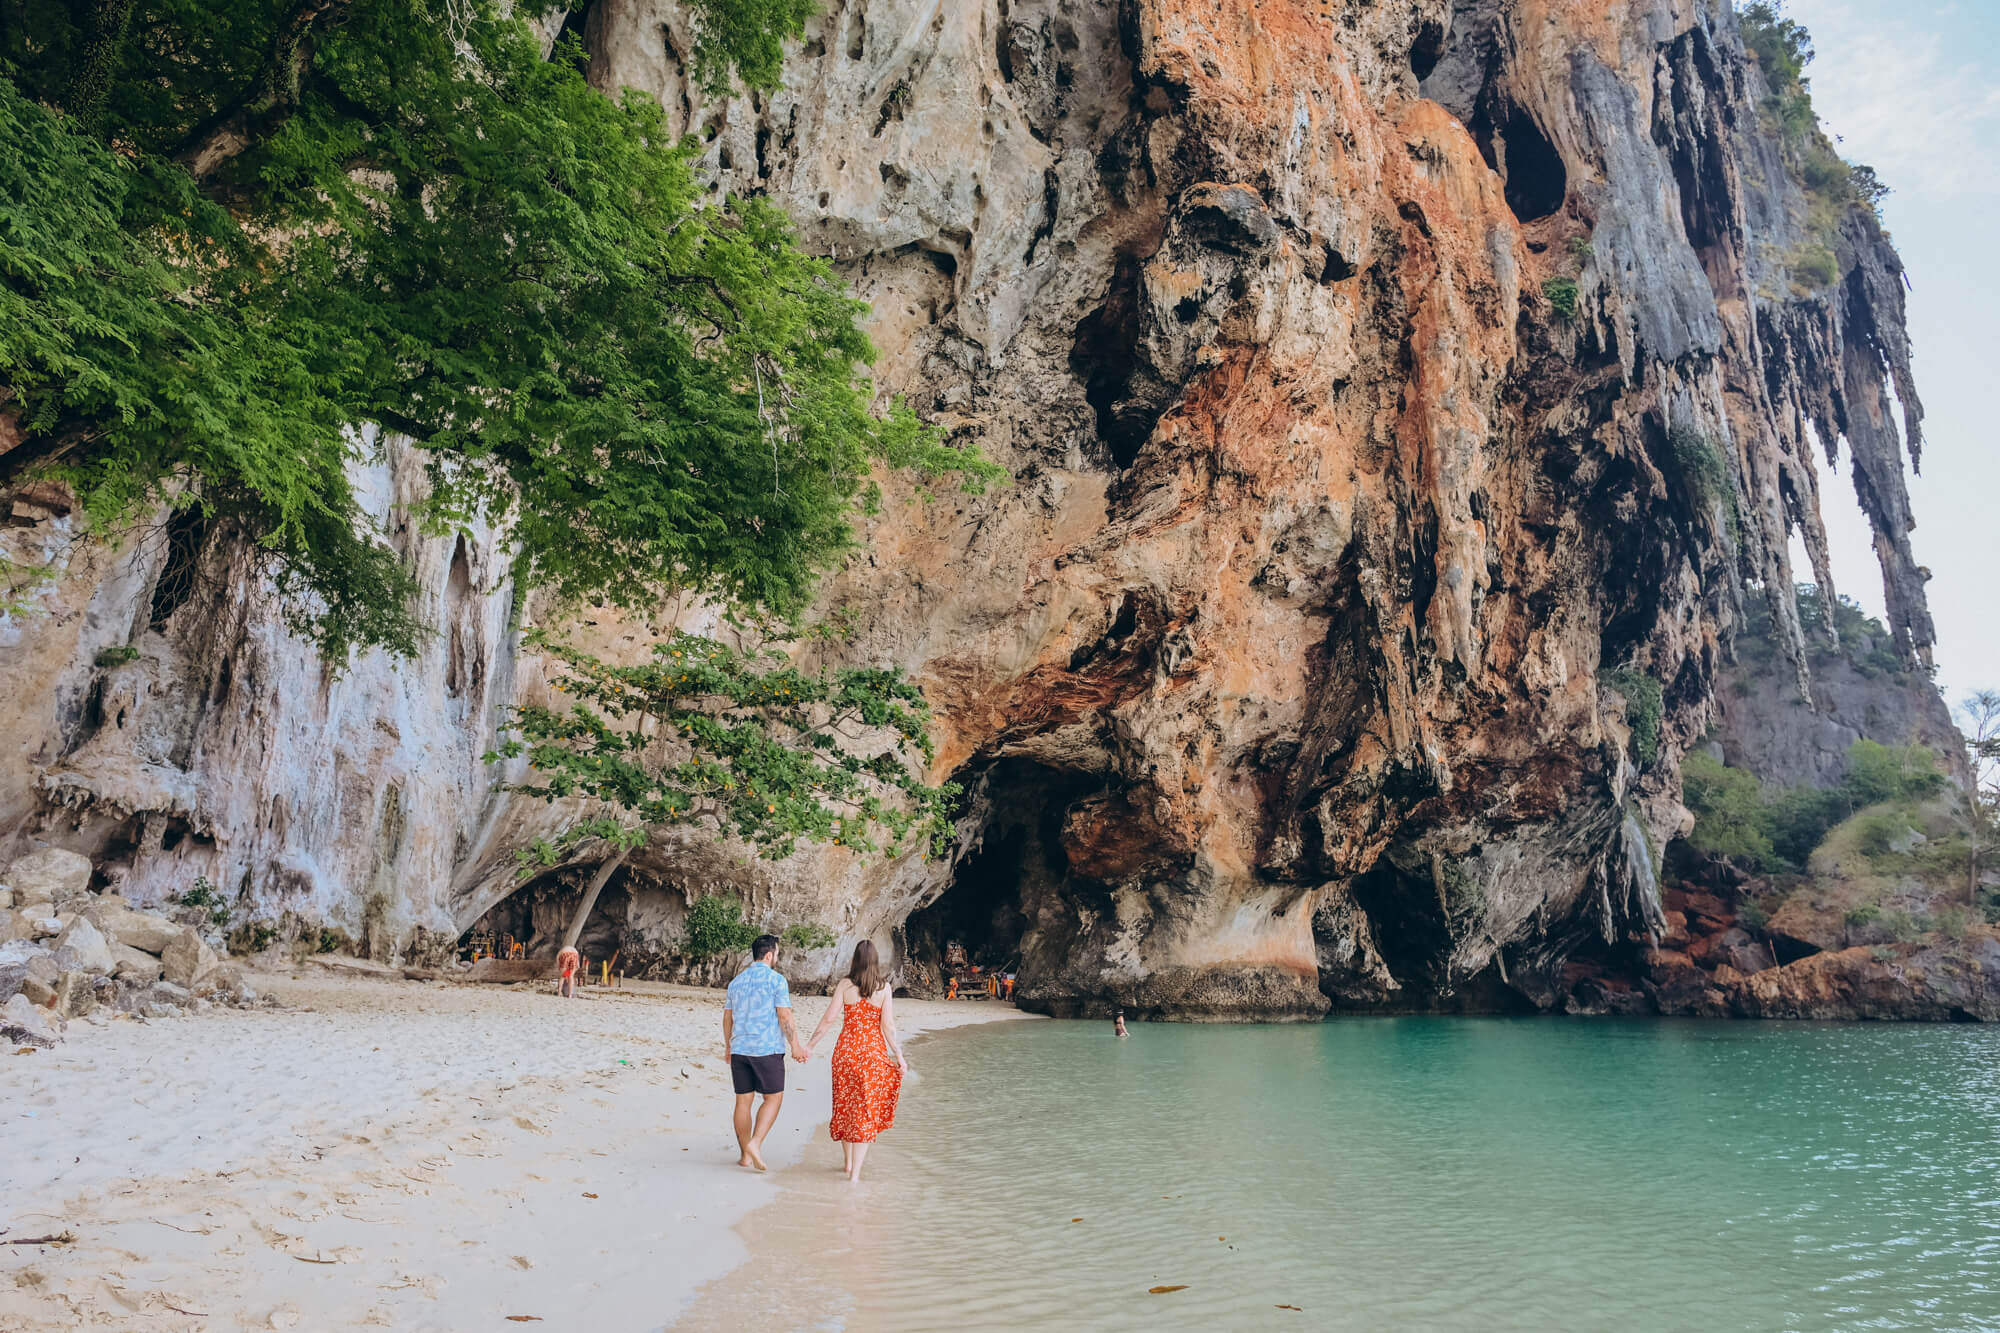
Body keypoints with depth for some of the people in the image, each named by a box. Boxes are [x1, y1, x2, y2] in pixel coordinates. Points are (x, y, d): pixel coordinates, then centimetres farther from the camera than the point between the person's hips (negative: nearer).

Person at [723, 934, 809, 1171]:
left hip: (739, 1048, 6)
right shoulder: (776, 979, -7)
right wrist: (795, 1046, -4)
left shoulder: (737, 981, 11)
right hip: (767, 1049, -5)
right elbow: (785, 1017, -10)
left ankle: (745, 1155, 14)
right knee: (773, 1098, 4)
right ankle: (755, 1143, -11)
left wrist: (727, 1046, 28)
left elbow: (727, 1017, 17)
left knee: (743, 1101, 8)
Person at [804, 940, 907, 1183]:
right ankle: (856, 1171, 1)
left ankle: (848, 1162, 30)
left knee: (844, 1105, 18)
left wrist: (809, 1045, 6)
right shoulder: (884, 987, -5)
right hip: (873, 1051, -1)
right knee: (865, 1109, 5)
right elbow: (887, 1026, -7)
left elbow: (829, 1019, -4)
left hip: (846, 1049, 1)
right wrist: (899, 1056, 0)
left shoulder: (845, 984, -4)